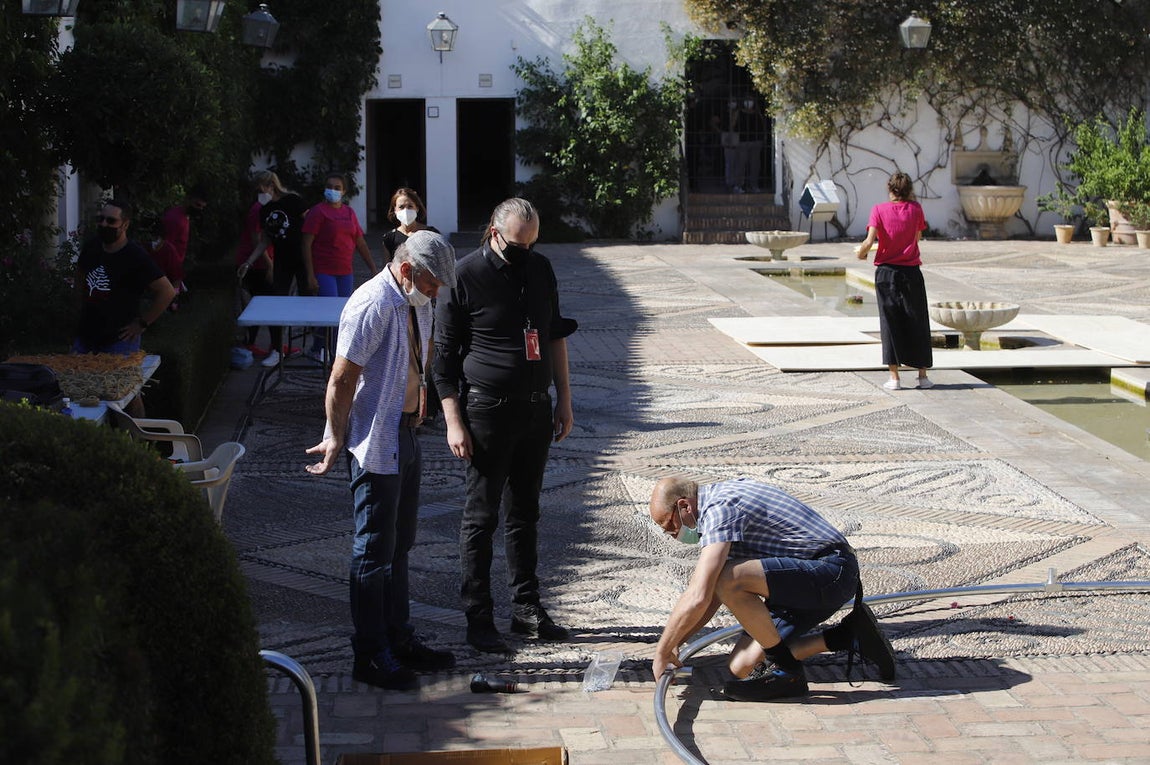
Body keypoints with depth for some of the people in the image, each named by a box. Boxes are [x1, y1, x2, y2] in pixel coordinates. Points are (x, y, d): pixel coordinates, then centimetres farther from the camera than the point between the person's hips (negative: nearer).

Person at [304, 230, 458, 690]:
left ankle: (399, 640, 27)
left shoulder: (417, 303, 9)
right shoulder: (371, 305, -20)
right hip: (375, 443, -9)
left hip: (406, 436, 9)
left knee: (399, 546, 17)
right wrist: (335, 440, -15)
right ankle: (370, 656, 7)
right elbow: (341, 381, -19)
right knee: (374, 550, -2)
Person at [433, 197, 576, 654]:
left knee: (525, 512, 13)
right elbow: (443, 354, -8)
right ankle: (478, 619, 7)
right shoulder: (466, 275, -10)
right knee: (481, 518, 1)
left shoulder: (540, 269, 6)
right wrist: (454, 422, -12)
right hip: (487, 413, -5)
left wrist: (563, 401, 13)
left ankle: (527, 608, 22)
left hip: (536, 410, 6)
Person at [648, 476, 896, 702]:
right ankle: (846, 636, 9)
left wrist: (662, 652, -12)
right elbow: (712, 594, 22)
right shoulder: (723, 497, 15)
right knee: (743, 666, 1)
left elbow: (697, 597, -24)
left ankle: (786, 671, -11)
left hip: (830, 570, -10)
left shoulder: (719, 509, -17)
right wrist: (676, 642, 15)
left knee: (730, 580, -28)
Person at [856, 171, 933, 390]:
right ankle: (923, 375, 12)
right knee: (917, 323, 10)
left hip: (886, 272, -1)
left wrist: (860, 253, 4)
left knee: (890, 323, 3)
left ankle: (894, 377, 1)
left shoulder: (879, 210, -6)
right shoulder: (915, 209, -1)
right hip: (911, 272, 1)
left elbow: (869, 241, -15)